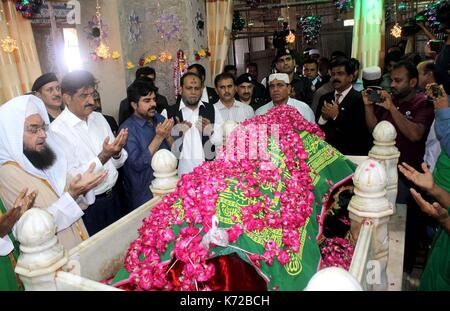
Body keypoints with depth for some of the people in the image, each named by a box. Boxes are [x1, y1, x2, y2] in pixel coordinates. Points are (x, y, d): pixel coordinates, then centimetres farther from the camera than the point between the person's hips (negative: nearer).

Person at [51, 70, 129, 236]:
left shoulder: (98, 118, 3)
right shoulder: (57, 130, -16)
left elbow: (117, 163, 5)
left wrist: (117, 153, -17)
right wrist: (103, 157, -28)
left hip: (113, 197, 6)